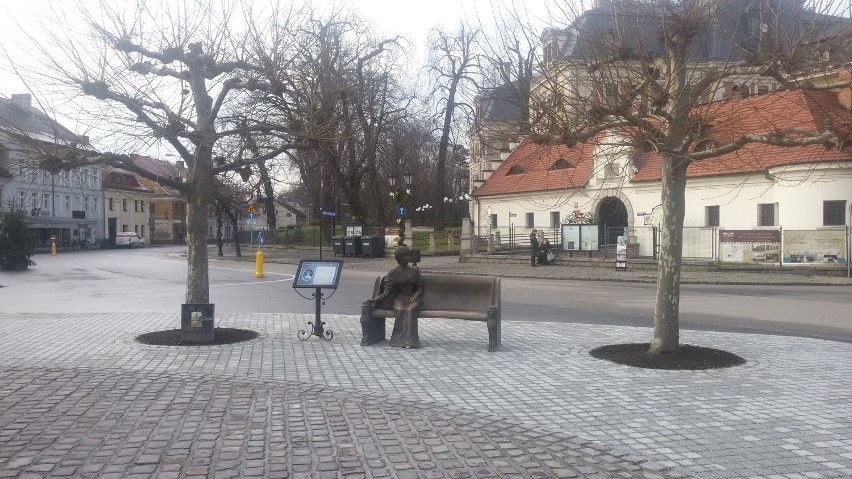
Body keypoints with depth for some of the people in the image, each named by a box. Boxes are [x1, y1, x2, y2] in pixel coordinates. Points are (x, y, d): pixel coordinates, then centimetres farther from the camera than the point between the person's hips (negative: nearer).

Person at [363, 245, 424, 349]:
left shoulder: (415, 271, 10)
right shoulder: (393, 273, 4)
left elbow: (420, 288, 9)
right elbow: (387, 293, -1)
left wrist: (415, 296, -13)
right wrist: (374, 300, -16)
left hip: (413, 298, 0)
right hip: (400, 298, 0)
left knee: (410, 309, -34)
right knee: (401, 310, -35)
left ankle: (410, 340, -39)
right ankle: (401, 339, -34)